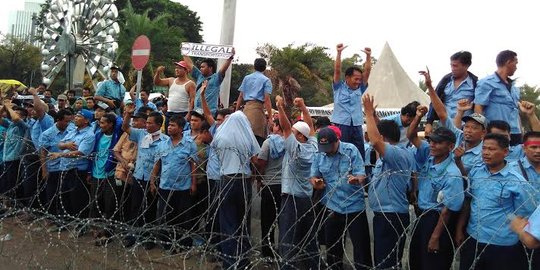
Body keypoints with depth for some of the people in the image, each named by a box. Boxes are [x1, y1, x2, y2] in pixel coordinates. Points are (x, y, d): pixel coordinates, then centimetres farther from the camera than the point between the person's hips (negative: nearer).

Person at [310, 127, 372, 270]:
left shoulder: (351, 150, -11)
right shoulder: (319, 155, -1)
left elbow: (362, 175, -15)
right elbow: (313, 176, 5)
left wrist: (357, 179, -39)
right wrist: (315, 182, -20)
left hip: (355, 206, -3)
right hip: (332, 207, 3)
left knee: (361, 245, 1)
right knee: (332, 245, 17)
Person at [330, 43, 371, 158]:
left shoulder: (360, 89, 14)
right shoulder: (339, 88, 5)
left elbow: (367, 71, 7)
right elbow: (337, 70, -6)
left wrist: (368, 55, -3)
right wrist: (339, 53, -14)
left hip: (357, 126, 4)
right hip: (340, 124, -4)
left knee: (360, 152, 1)